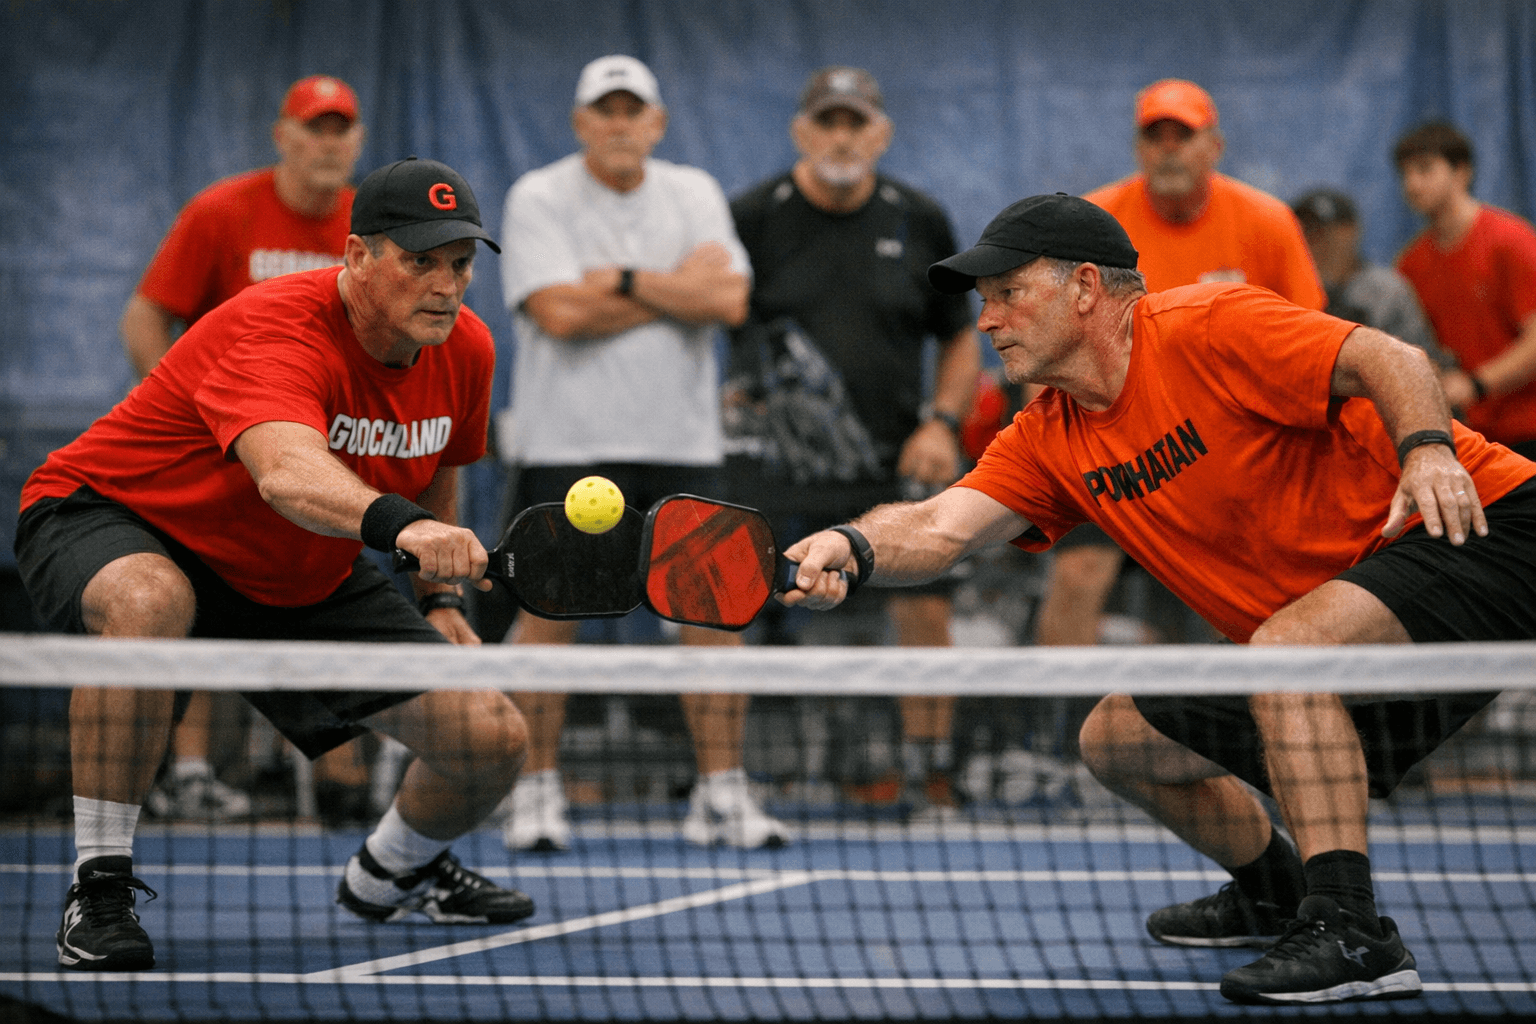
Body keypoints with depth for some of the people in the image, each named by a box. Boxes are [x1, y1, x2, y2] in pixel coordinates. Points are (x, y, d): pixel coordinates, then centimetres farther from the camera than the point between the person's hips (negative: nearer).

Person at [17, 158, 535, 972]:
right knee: (149, 601, -45)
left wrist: (439, 597, 10)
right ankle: (98, 889, -28)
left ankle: (389, 874, 31)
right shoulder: (274, 328, -34)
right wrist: (396, 523, -72)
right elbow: (288, 473, -55)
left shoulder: (464, 348, -9)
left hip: (304, 580, 7)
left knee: (492, 739, -5)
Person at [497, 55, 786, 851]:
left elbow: (728, 301, -5)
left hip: (681, 443, 3)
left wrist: (623, 280, -12)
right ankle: (536, 793, 7)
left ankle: (720, 797, 6)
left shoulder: (695, 195, 9)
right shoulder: (539, 200, -2)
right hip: (569, 442, -3)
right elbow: (560, 313, -16)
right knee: (548, 611, -3)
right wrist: (678, 286, -8)